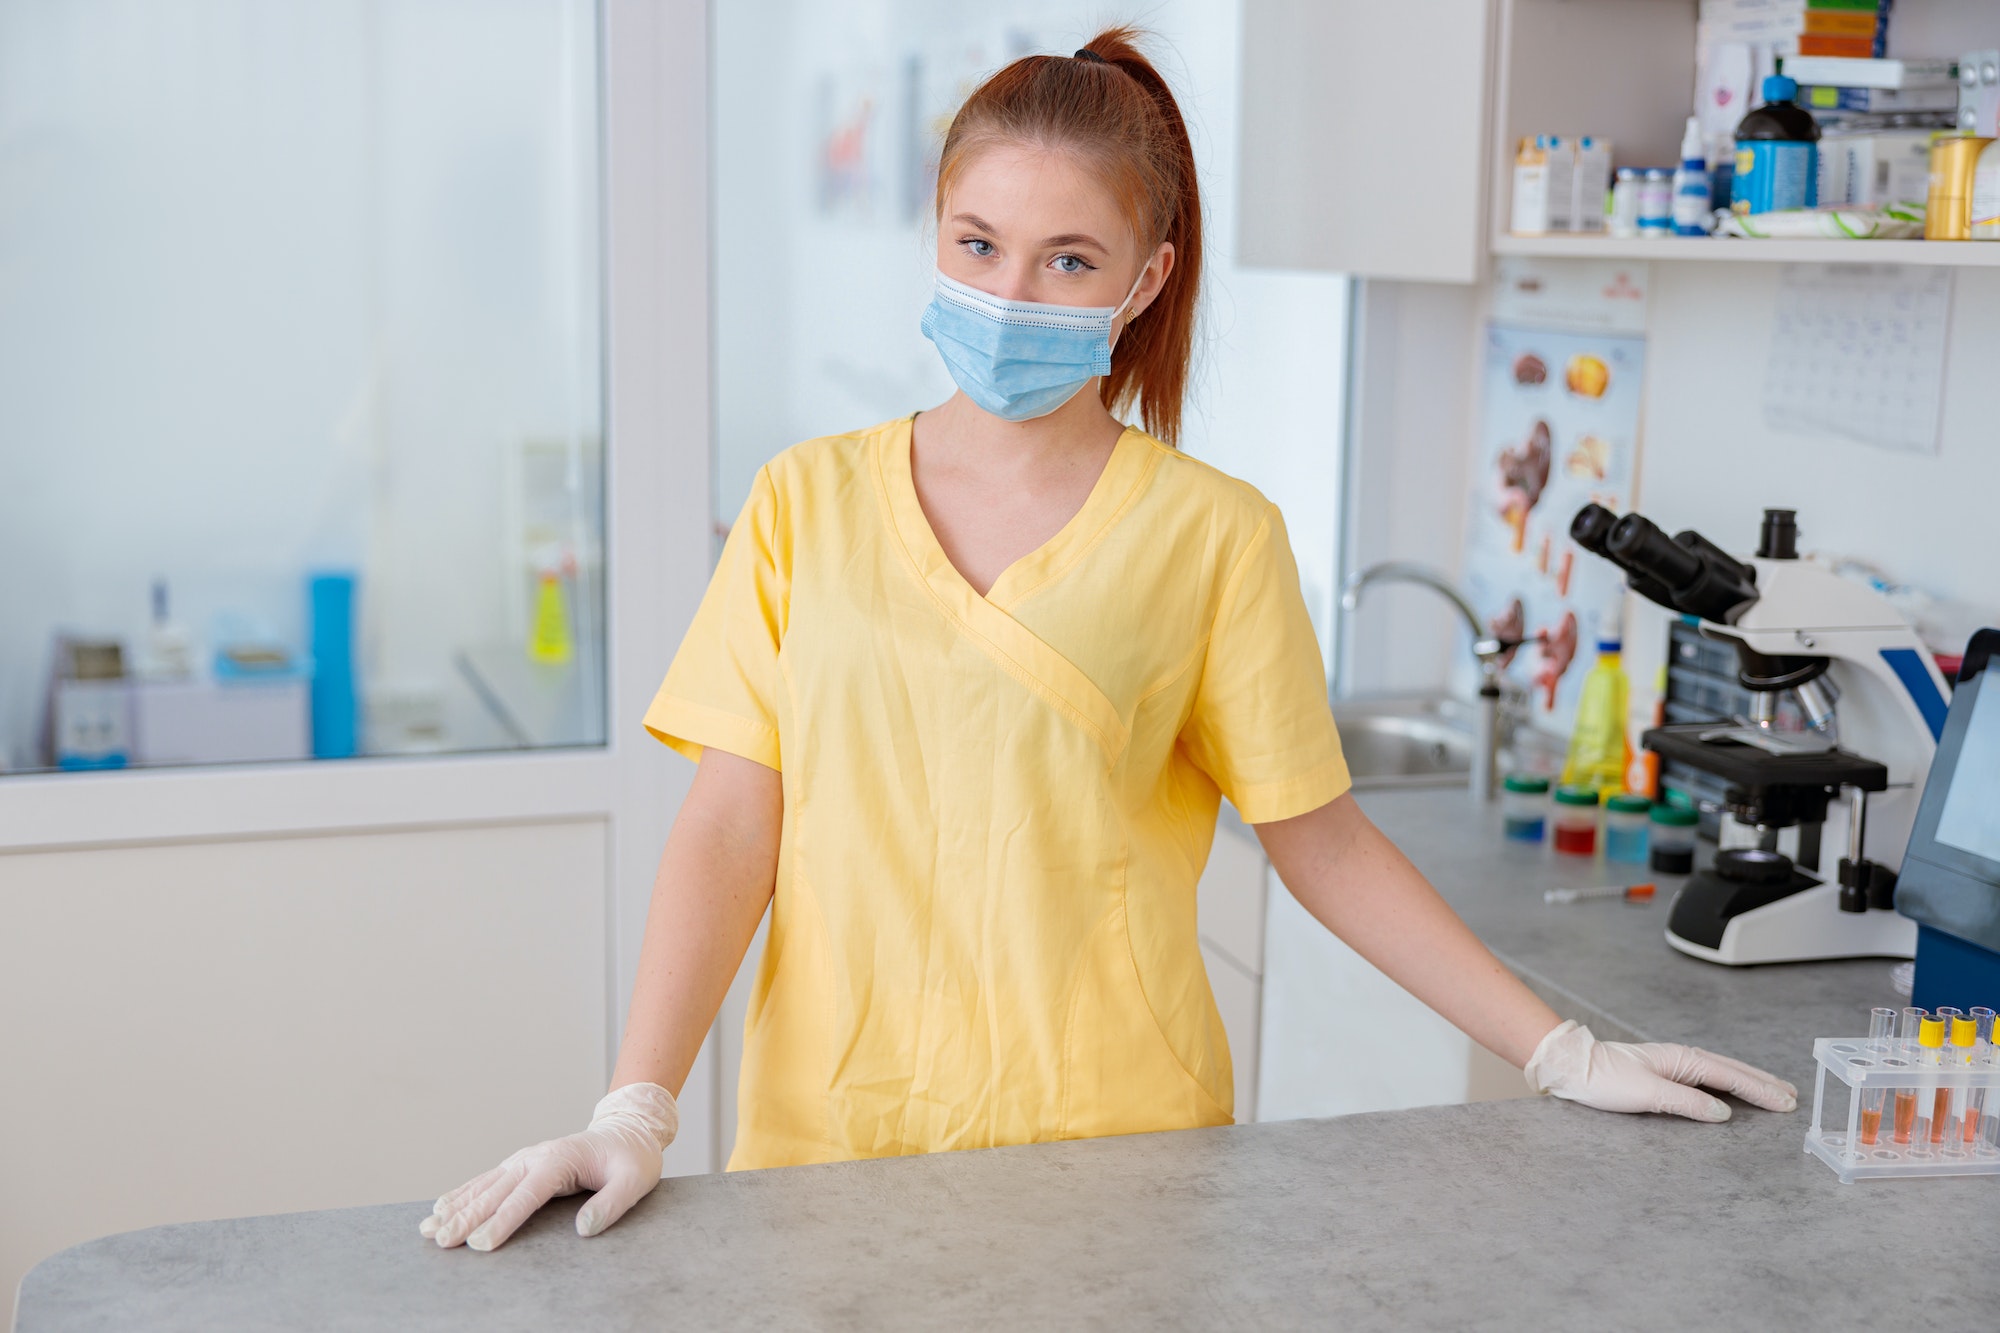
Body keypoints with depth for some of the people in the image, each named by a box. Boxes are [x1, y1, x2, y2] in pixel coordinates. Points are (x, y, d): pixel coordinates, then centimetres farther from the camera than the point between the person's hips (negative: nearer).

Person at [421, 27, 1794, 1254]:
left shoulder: (1213, 535, -3)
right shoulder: (807, 503, 2)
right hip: (835, 1143, 2)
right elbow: (733, 830, -2)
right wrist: (636, 1110, -12)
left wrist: (1565, 1055, 0)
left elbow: (1324, 845, 2)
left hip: (1113, 1146, -1)